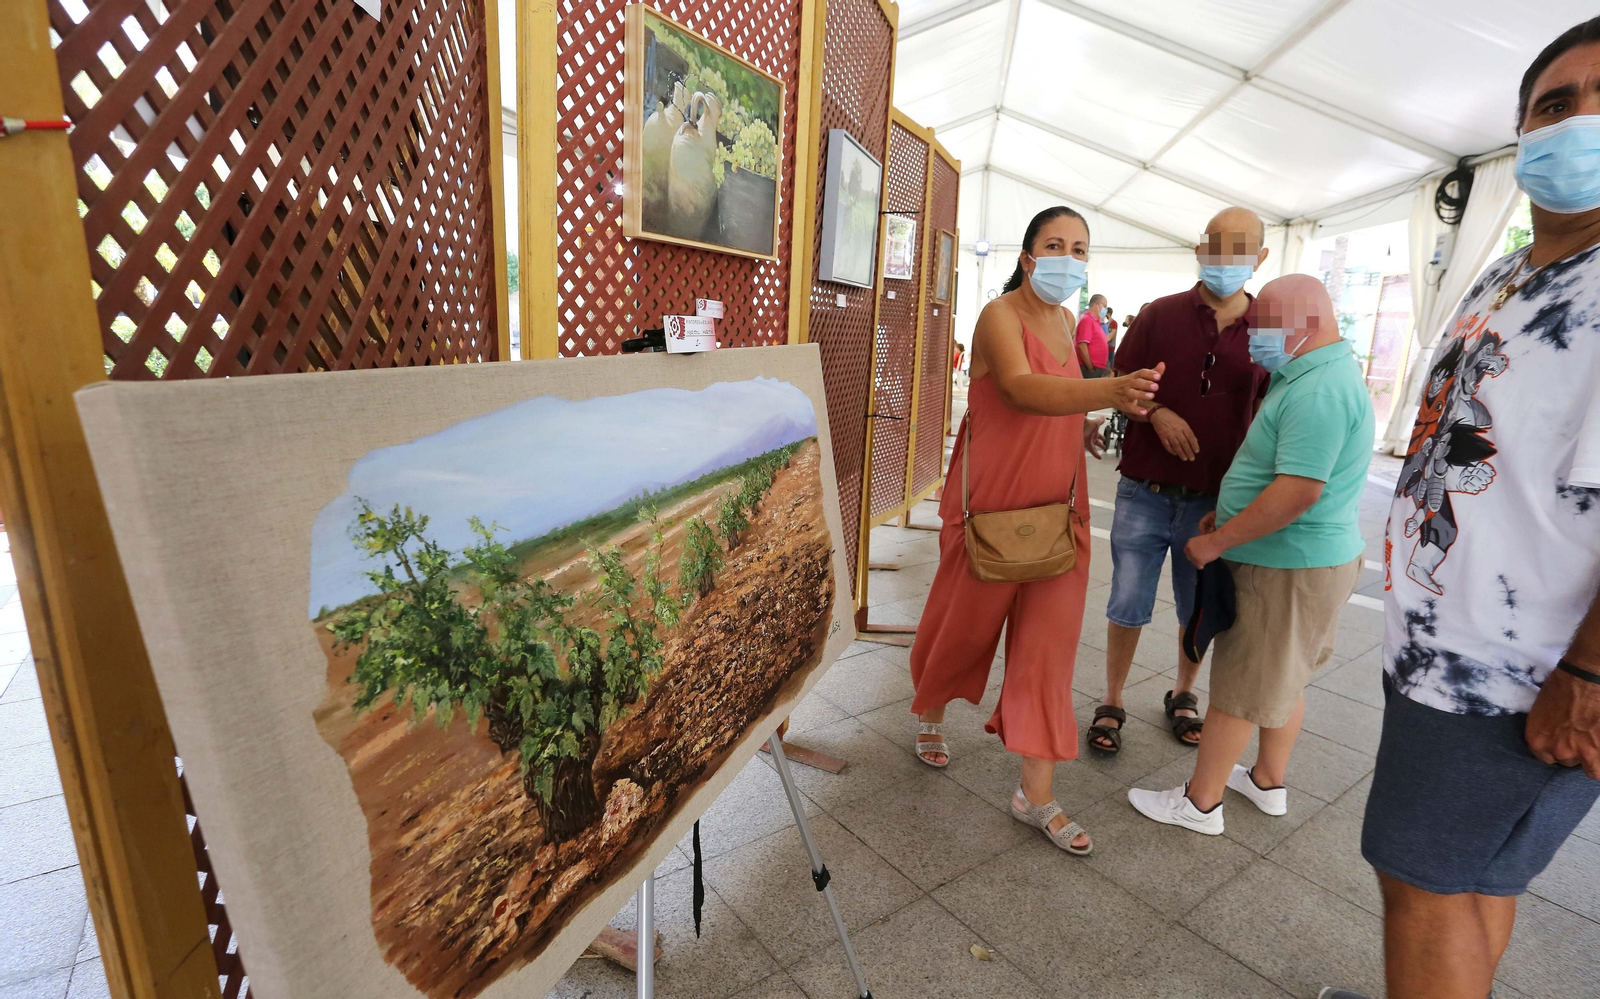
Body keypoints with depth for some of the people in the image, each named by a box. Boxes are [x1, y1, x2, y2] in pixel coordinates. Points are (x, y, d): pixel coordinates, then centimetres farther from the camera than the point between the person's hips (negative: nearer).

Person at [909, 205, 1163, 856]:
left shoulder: (1066, 322, 10)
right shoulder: (1000, 316, -13)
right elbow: (1022, 389, -34)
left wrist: (1083, 422, 6)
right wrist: (1108, 392, -49)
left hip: (1058, 507, 6)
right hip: (993, 505, -6)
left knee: (1049, 642, 4)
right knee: (966, 623, 11)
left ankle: (1037, 794, 15)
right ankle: (930, 717, 43)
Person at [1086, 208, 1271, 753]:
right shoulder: (1159, 315, 1)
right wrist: (1156, 413, -15)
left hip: (1215, 499, 1)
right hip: (1145, 492, -1)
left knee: (1199, 610, 14)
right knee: (1127, 604, 4)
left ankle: (1183, 695, 38)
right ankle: (1111, 703, 22)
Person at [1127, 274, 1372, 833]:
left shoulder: (1318, 392, -23)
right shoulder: (1316, 377, 12)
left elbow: (1299, 490, -29)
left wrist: (1216, 542, -23)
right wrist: (1228, 513, 14)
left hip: (1288, 567, -10)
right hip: (1306, 557, 10)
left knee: (1241, 686, 1)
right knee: (1282, 679, 21)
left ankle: (1200, 803, 14)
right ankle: (1269, 782, 38)